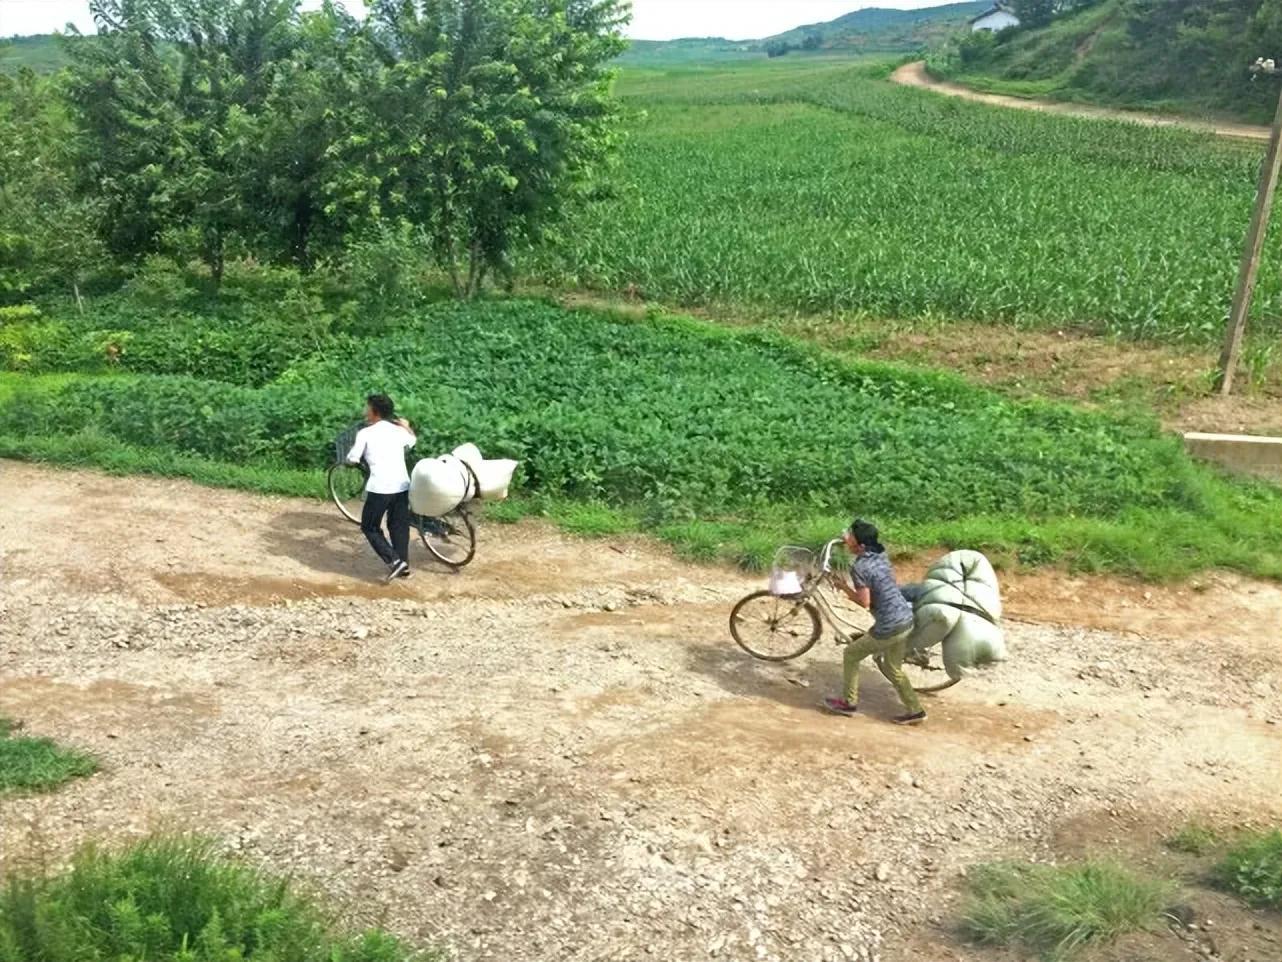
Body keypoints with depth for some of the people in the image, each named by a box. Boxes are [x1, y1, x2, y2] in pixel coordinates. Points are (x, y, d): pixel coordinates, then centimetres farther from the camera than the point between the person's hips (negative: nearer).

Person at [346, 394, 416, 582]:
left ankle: (393, 560, -4)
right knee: (399, 526, 20)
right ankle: (403, 565, 22)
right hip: (402, 486, 5)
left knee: (370, 527, 10)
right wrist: (407, 427, 50)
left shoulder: (365, 433, -3)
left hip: (380, 488, -5)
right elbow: (412, 441, 35)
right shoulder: (399, 430, 13)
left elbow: (352, 459, -2)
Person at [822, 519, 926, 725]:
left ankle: (849, 703, 24)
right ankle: (915, 711, 28)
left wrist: (843, 587, -4)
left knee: (851, 654, 13)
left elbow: (864, 602, -19)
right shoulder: (881, 554, 4)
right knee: (892, 669, 24)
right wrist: (849, 541, 22)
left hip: (889, 628, -8)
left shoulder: (859, 568, -19)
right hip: (906, 620, 8)